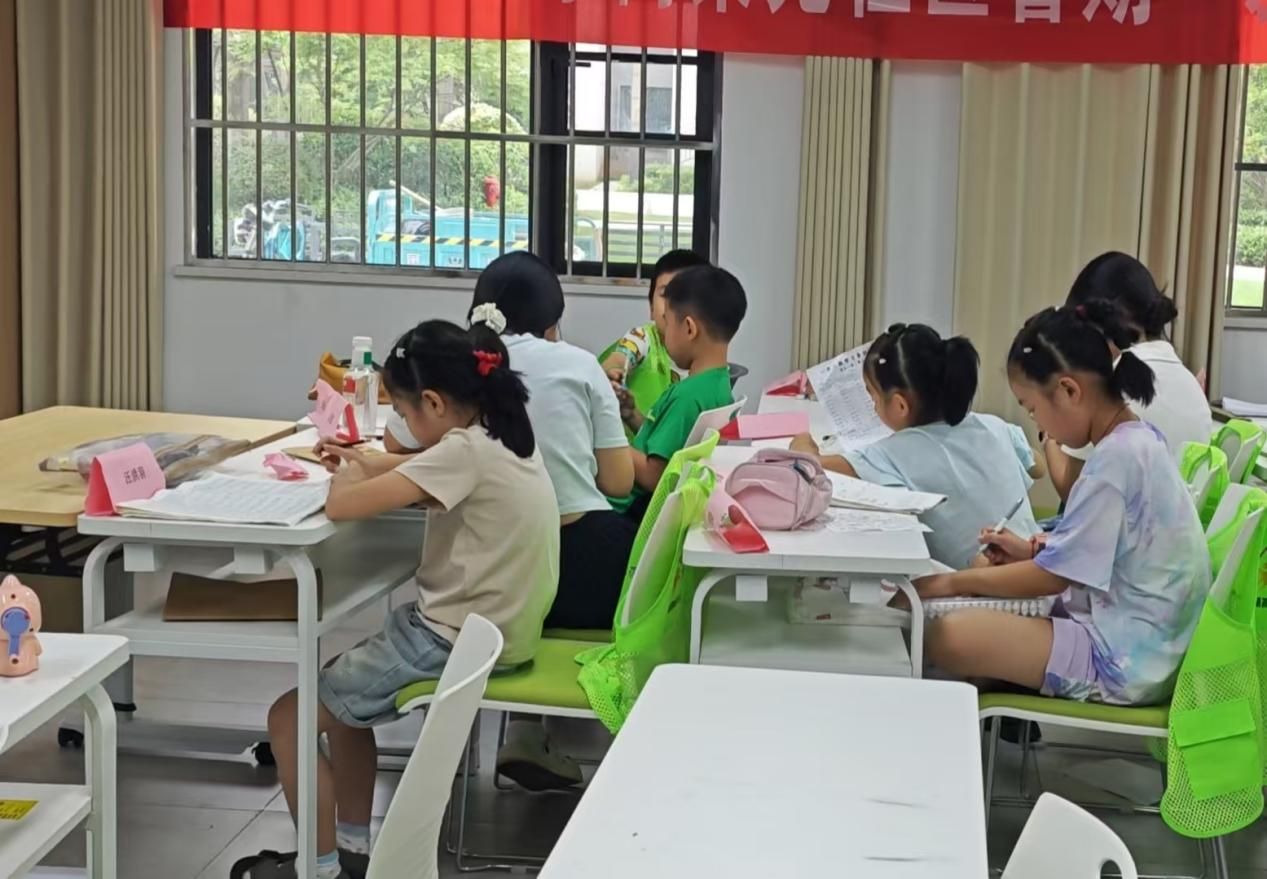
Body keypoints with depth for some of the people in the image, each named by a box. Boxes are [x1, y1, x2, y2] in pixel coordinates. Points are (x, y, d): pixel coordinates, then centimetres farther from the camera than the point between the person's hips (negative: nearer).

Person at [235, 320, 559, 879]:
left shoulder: (465, 451, -23)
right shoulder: (501, 437, 4)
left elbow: (340, 506, -25)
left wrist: (347, 477, -3)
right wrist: (364, 465, 12)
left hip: (458, 641, -10)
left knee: (289, 717, 0)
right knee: (340, 690, 27)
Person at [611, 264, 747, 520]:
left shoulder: (688, 396, -23)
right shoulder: (717, 385, 6)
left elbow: (653, 475, -22)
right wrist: (632, 416, 6)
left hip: (634, 515, -9)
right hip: (653, 509, 9)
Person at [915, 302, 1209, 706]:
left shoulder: (1116, 457, -21)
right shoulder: (1138, 440, 7)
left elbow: (1053, 577, -17)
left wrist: (952, 583, -8)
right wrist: (1036, 549, 10)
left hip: (1122, 662, -10)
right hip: (1141, 644, 10)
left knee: (947, 637, -20)